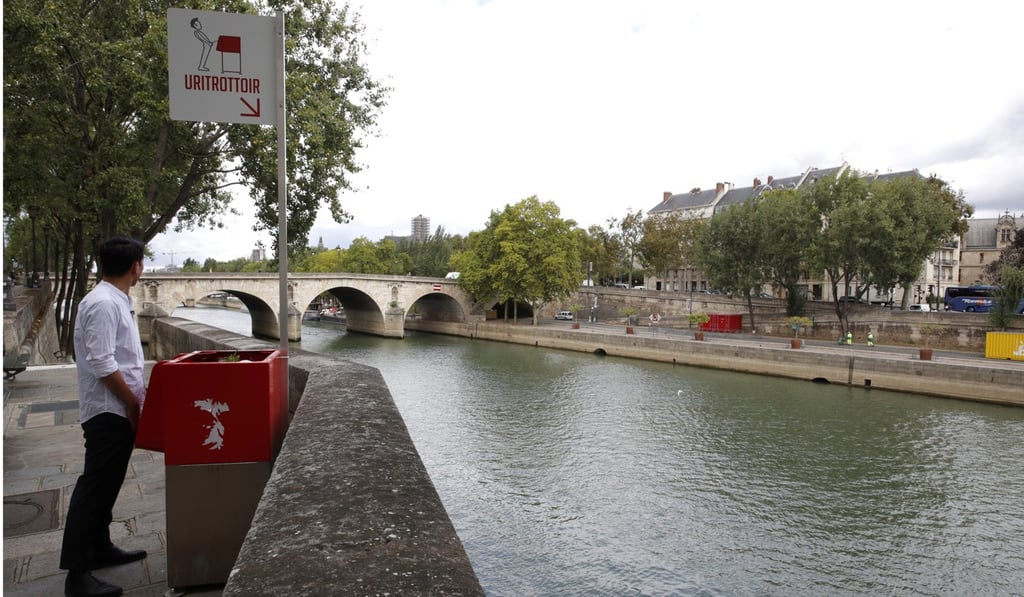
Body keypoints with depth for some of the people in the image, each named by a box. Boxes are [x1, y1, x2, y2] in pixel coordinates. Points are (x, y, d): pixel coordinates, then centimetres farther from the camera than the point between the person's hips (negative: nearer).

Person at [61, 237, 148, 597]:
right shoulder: (103, 304, -19)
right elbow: (101, 364, -24)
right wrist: (133, 403, -15)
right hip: (108, 412, -10)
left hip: (118, 411, 10)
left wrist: (136, 397, 16)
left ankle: (100, 548, 32)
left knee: (106, 484, 19)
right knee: (95, 487, -4)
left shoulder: (116, 301, 12)